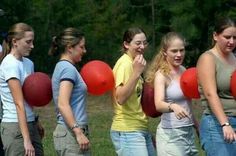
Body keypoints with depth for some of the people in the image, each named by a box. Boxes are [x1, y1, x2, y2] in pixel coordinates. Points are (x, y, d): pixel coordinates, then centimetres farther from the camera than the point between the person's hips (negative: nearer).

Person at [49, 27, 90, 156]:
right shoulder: (68, 69, -11)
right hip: (71, 134, -10)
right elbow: (63, 104, -20)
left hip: (69, 132, 10)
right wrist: (79, 132, -24)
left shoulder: (62, 67, 17)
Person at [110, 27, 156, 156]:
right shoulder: (125, 64, -14)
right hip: (128, 132, -9)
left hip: (141, 130, 9)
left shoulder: (134, 63, 14)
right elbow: (120, 98, -26)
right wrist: (136, 73, -31)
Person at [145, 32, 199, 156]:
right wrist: (173, 107, -44)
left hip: (189, 132, 6)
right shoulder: (161, 75, -9)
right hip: (171, 133, -6)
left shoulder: (184, 71, 9)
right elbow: (159, 104, -25)